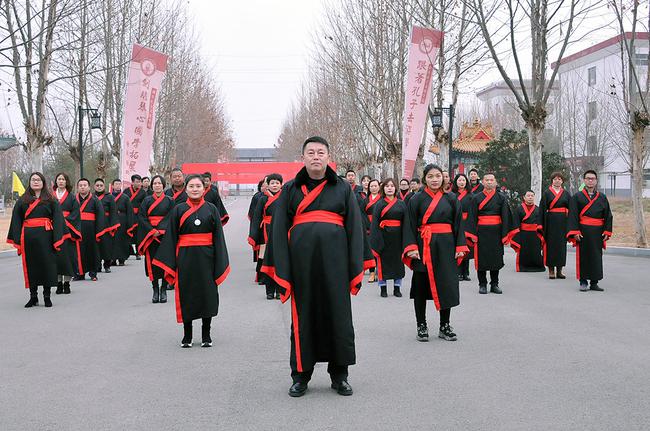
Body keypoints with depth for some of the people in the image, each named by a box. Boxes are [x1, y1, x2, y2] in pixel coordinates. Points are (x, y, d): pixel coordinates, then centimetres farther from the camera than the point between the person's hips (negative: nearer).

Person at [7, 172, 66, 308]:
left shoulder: (51, 200, 5)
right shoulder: (22, 201, 11)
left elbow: (57, 220, 0)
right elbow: (16, 221, 8)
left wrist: (56, 240, -10)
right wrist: (17, 240, -3)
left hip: (45, 237, -2)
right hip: (28, 238, 2)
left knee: (47, 265, 0)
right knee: (31, 266, 6)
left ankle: (47, 296, 10)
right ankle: (33, 296, 15)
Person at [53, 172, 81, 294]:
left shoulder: (71, 197, 7)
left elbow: (75, 212, 0)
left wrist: (65, 220, -13)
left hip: (67, 229, -1)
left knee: (68, 255, -3)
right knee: (57, 255, 0)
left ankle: (67, 283, 3)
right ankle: (59, 283, 6)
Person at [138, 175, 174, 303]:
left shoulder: (169, 200, 3)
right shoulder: (147, 200, 7)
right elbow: (141, 217, -1)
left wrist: (160, 230, -15)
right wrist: (152, 231, -13)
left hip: (165, 235, -1)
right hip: (150, 236, 1)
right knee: (152, 262, 0)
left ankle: (163, 290, 5)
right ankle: (155, 290, 6)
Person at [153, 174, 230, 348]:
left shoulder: (212, 209, 4)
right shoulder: (178, 210, 4)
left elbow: (218, 237, 3)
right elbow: (171, 237, 2)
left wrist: (220, 263, -4)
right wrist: (169, 263, -6)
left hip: (206, 258, 0)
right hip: (185, 259, 0)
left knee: (207, 294, 4)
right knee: (186, 295, 4)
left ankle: (206, 335, 16)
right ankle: (187, 335, 16)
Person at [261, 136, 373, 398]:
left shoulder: (343, 188, 9)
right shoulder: (290, 190, 8)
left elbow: (355, 228, 5)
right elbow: (279, 231, 4)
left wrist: (357, 269, -3)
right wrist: (281, 272, -5)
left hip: (334, 263, 0)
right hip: (301, 262, 0)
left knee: (338, 315, 5)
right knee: (303, 317, 6)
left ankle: (339, 375, 18)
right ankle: (300, 375, 18)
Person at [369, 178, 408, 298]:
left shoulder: (401, 204, 7)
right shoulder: (379, 204, 2)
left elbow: (405, 222, 5)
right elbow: (374, 223, -3)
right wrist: (375, 240, -12)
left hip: (397, 236, 2)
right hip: (383, 236, -2)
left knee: (398, 260, 6)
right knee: (383, 260, 1)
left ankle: (397, 288, 15)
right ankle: (383, 287, 11)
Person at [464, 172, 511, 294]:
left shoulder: (501, 198, 5)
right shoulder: (476, 198, 3)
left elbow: (505, 217, 3)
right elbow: (472, 217, 0)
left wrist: (505, 235, -4)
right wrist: (473, 234, -7)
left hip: (496, 232, 1)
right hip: (481, 233, -1)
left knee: (496, 258, 5)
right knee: (481, 258, 1)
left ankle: (494, 284, 15)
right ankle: (482, 284, 11)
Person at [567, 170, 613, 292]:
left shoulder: (602, 198, 10)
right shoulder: (577, 197, 1)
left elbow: (608, 216, 10)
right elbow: (572, 215, -4)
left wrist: (607, 231, 0)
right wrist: (575, 232, -13)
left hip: (598, 232, 3)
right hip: (583, 232, -3)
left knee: (596, 257, 5)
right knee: (583, 257, -1)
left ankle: (594, 283, 12)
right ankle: (583, 282, 7)